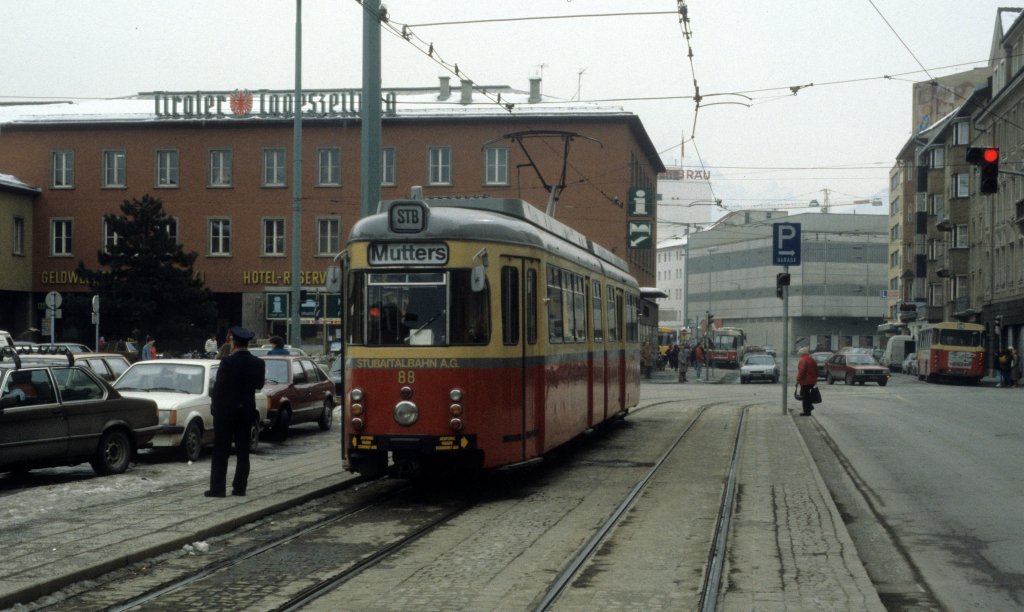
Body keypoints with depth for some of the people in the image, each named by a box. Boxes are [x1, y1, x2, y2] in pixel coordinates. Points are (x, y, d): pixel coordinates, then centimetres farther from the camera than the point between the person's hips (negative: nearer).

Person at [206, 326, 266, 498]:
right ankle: (240, 487, 9)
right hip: (247, 410, 4)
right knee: (243, 451, 9)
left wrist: (214, 404, 6)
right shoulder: (258, 363, -2)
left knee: (221, 451, 1)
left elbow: (219, 386, -9)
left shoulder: (228, 362, -15)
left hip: (226, 410, -4)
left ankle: (218, 488, 0)